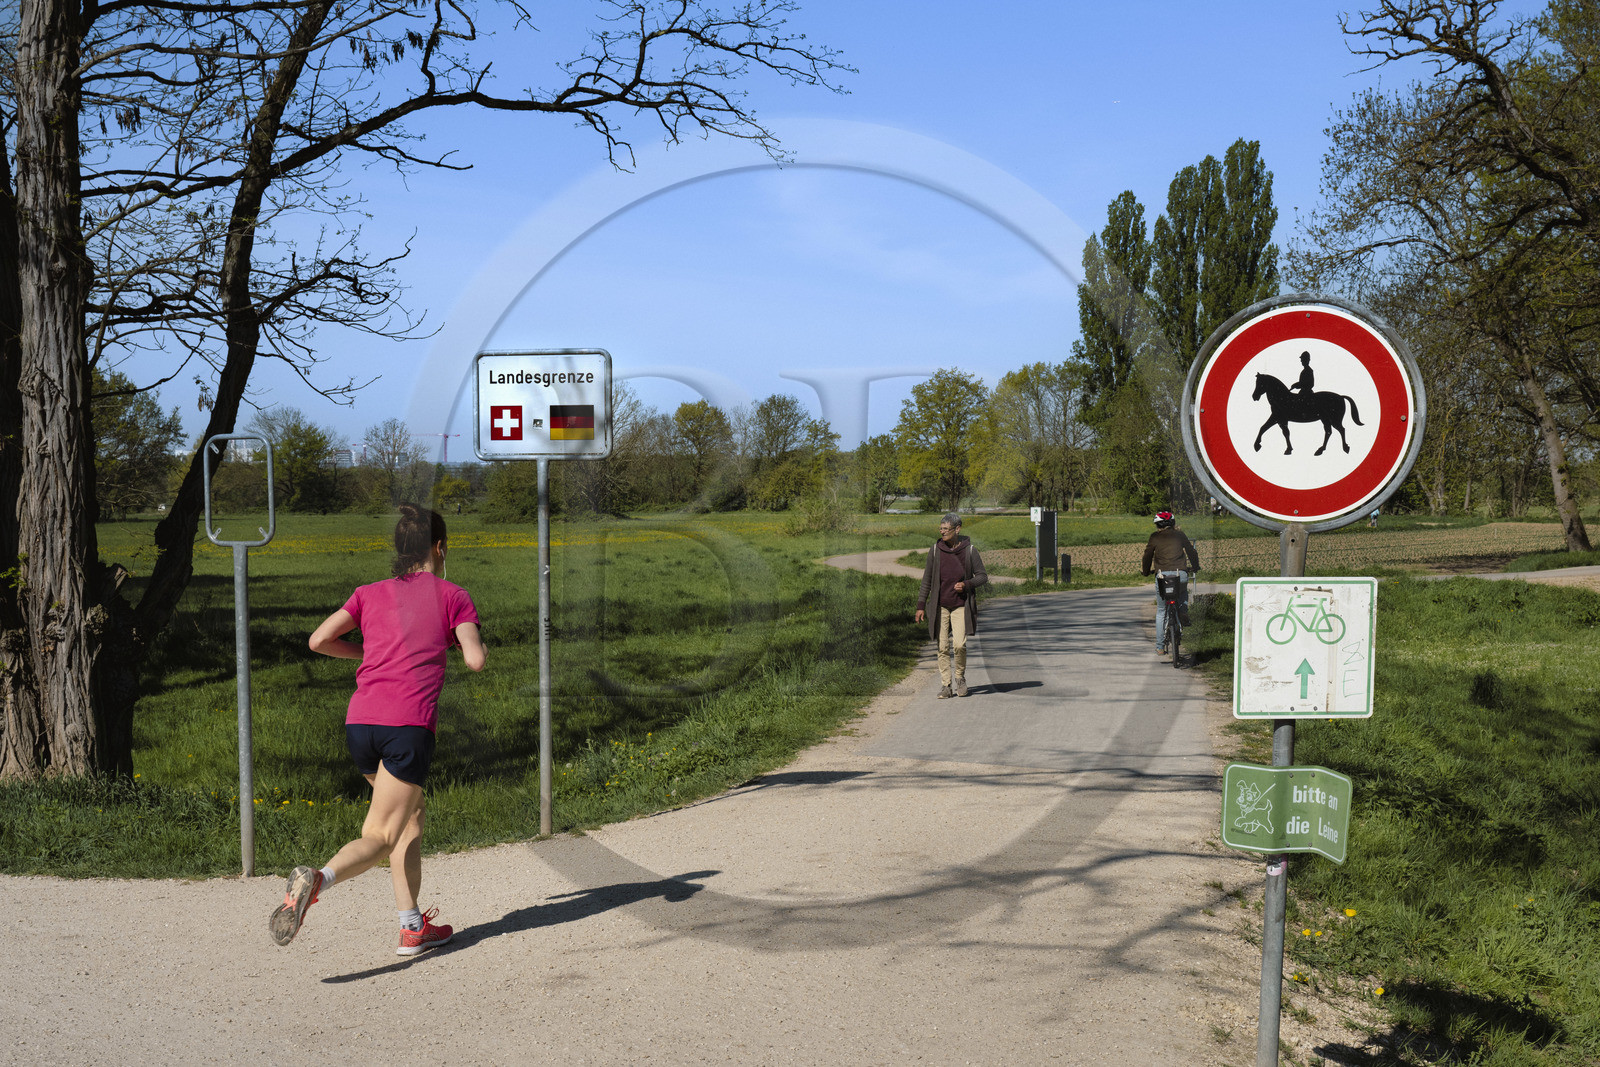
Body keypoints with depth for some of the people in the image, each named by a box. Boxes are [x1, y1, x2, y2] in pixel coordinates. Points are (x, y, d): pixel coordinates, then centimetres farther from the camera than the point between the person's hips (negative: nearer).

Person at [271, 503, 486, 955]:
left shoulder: (371, 593, 19)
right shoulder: (452, 596, 9)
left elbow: (319, 640, 11)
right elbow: (475, 660, -3)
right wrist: (464, 638, 20)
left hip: (360, 720, 5)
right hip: (409, 723, -5)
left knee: (410, 816, 21)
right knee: (379, 837, -4)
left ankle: (412, 928, 20)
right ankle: (317, 879, -32)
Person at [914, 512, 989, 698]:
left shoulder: (969, 550, -4)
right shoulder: (935, 550, 0)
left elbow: (983, 576, 4)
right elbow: (927, 579, 5)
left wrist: (967, 584, -16)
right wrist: (921, 605, 3)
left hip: (961, 606, -2)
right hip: (941, 606, 2)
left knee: (959, 644, -12)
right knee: (943, 647, 1)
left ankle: (960, 677, 13)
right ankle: (945, 685, 10)